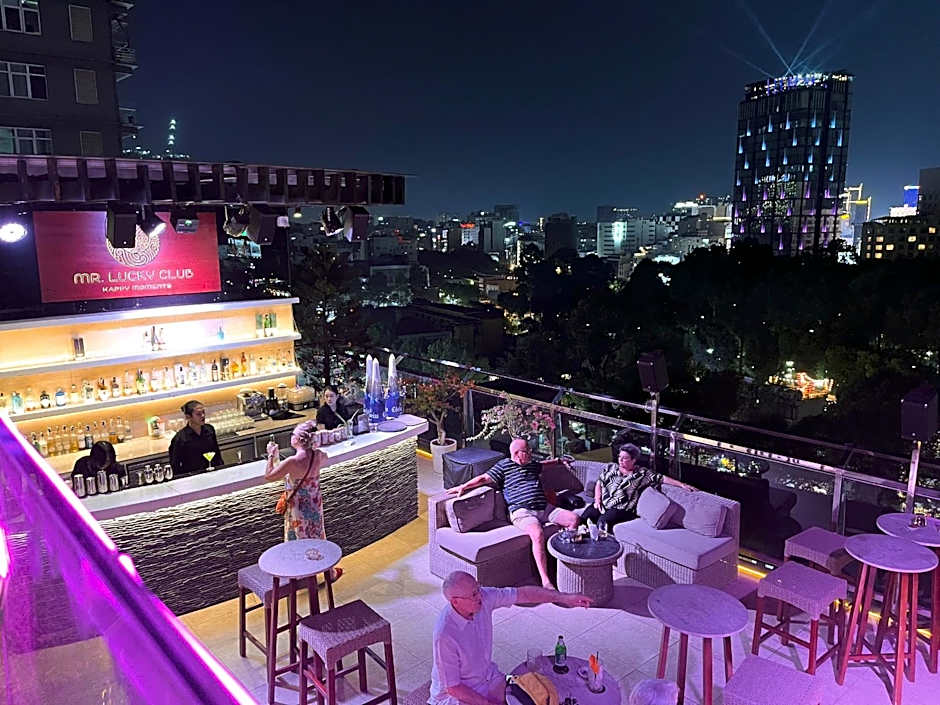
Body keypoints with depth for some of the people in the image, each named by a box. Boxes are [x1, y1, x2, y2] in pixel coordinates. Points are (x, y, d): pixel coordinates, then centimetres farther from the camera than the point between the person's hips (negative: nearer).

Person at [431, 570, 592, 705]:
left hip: (489, 677, 7)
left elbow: (523, 594, -7)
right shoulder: (444, 635, -32)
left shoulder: (483, 598, -16)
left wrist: (563, 597, -13)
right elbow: (452, 687, -23)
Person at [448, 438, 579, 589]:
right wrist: (464, 486, -5)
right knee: (538, 533, -35)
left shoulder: (534, 465, 25)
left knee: (573, 518, -12)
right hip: (521, 511, -6)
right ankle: (545, 581, -36)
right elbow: (484, 478, 6)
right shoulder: (505, 465, 10)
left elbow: (545, 466, 50)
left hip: (544, 508, 6)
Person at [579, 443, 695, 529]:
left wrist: (682, 484, -7)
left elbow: (662, 478, 1)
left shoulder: (642, 473, 6)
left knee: (602, 521, -32)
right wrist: (597, 500, 3)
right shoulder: (611, 468, 15)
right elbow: (599, 483, 18)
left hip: (621, 509, -4)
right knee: (585, 517, -23)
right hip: (602, 505, 4)